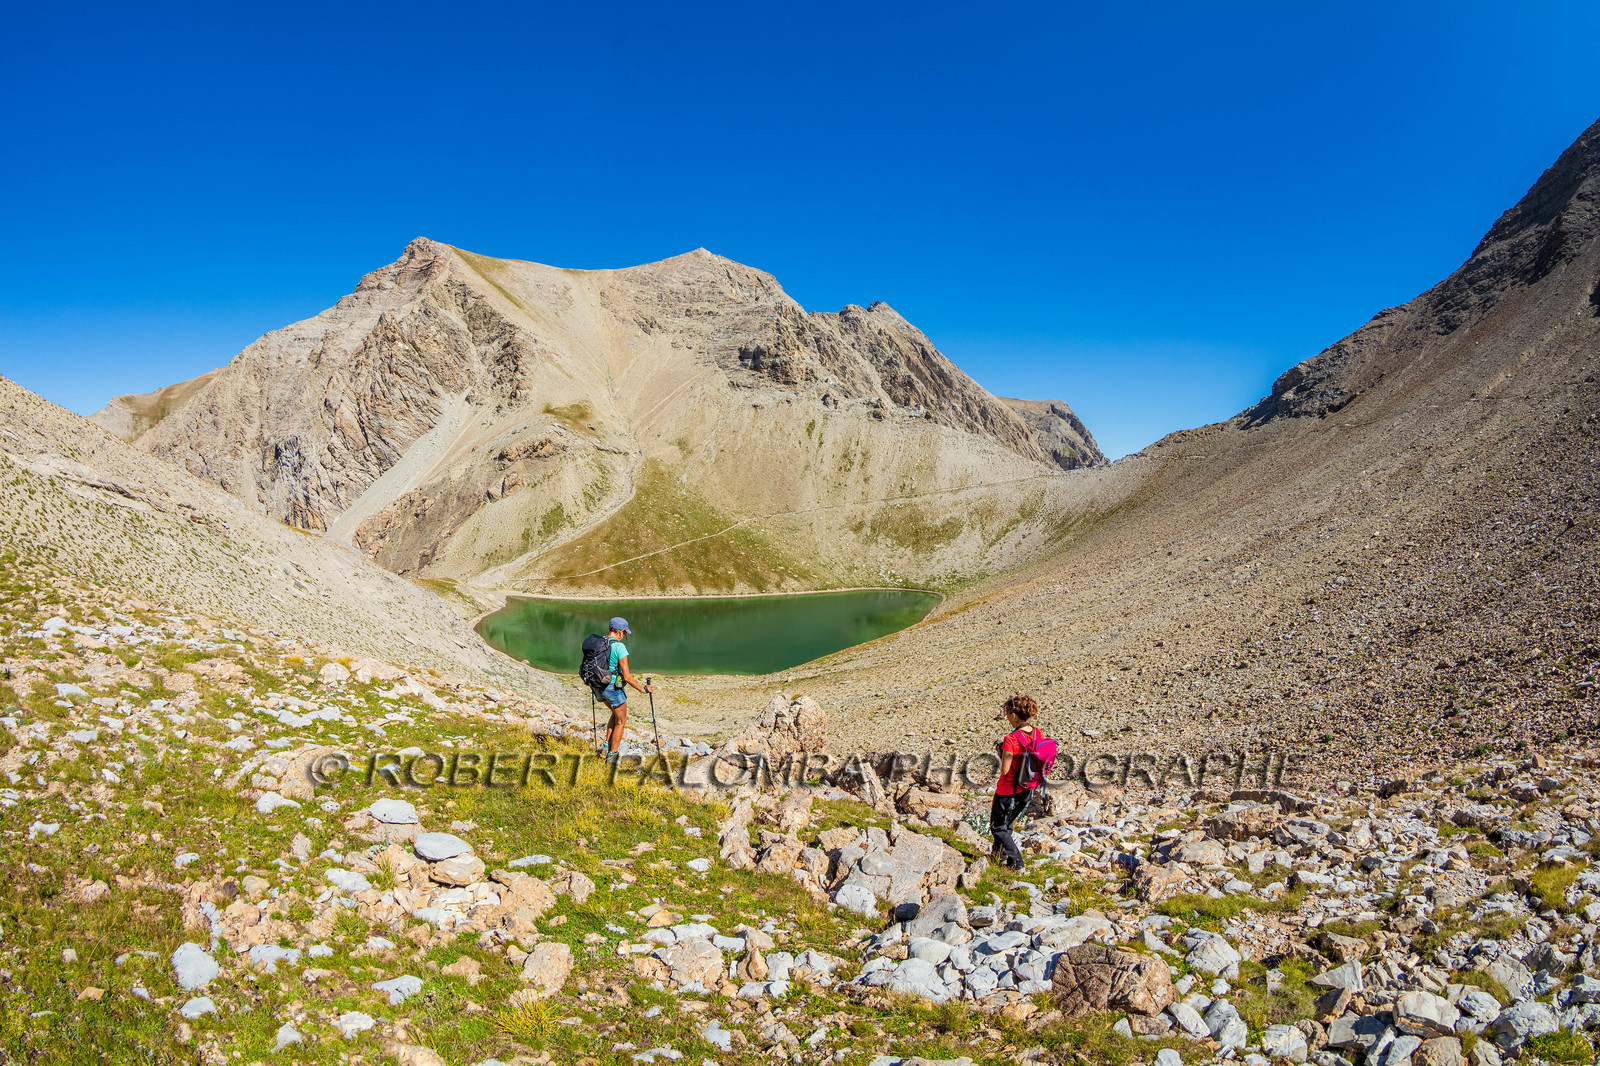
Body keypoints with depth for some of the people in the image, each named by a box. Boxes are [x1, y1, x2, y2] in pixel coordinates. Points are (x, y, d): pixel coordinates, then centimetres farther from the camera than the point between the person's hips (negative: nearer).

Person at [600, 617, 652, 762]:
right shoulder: (619, 647, -22)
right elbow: (626, 676, -22)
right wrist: (643, 689, -10)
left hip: (600, 688, 7)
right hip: (614, 689, -7)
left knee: (616, 713, 31)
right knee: (620, 722, 13)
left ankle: (608, 745, 30)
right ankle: (612, 755, 19)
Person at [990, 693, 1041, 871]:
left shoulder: (1011, 739, -28)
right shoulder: (1037, 734, -7)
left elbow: (1005, 770, -23)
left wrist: (1001, 754, -6)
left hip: (1008, 791, -7)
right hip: (1026, 790, 7)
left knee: (998, 827, 13)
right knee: (1007, 823, 28)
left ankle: (1015, 861, 12)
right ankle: (999, 853, 42)